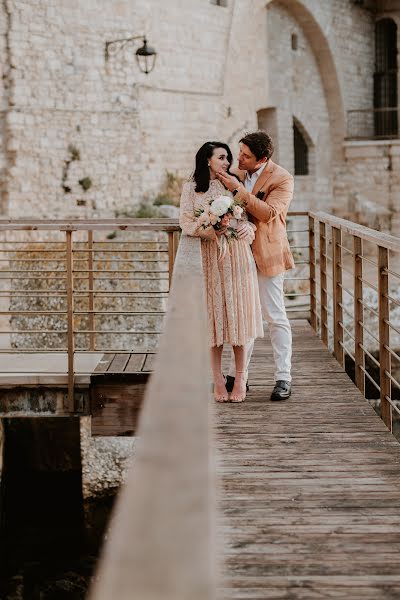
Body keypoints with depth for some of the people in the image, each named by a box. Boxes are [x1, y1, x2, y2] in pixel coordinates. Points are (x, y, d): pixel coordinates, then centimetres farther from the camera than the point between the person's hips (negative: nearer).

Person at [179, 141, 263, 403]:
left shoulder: (235, 184, 11)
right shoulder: (191, 188, 6)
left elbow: (248, 220, 7)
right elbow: (187, 224, -2)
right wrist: (212, 229, -16)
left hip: (237, 256, 1)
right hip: (209, 256, -1)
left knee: (238, 315, -1)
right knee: (213, 315, -2)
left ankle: (240, 381, 3)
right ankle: (218, 381, 3)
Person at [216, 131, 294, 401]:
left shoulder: (282, 179, -12)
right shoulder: (238, 173, 6)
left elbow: (269, 213, -24)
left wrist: (238, 189, -27)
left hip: (267, 255, -6)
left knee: (276, 317, -1)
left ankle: (283, 379, 4)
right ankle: (237, 375, 18)